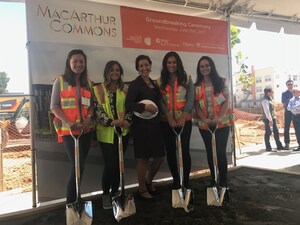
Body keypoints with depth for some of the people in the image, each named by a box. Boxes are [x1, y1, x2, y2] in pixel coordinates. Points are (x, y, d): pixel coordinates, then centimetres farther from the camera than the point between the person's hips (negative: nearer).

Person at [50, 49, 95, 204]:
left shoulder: (88, 83, 12)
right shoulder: (60, 81, -1)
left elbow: (91, 105, 11)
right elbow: (54, 106, -5)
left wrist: (89, 118, -10)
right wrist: (69, 123, -18)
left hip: (86, 129, 5)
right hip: (68, 130, -5)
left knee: (80, 165, 11)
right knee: (78, 165, -11)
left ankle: (75, 199, 26)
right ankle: (70, 203, 3)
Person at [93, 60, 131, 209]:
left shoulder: (125, 89, 10)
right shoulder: (99, 90, -1)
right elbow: (97, 110, -8)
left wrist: (127, 120, -8)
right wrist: (111, 122, -19)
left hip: (123, 131, 4)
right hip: (106, 132, -3)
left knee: (118, 163, 10)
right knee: (110, 164, -5)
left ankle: (115, 192, 27)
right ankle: (105, 194, 17)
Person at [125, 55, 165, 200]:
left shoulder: (154, 83, 14)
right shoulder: (135, 84, -7)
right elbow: (128, 105, -17)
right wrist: (145, 107, -27)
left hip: (154, 124, 7)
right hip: (141, 124, -7)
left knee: (160, 156, 11)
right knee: (143, 158, 2)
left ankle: (148, 181, 35)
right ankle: (142, 190, 20)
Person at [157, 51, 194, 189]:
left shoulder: (186, 79, 4)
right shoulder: (160, 81, 6)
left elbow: (190, 100, -3)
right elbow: (160, 102, -2)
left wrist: (182, 118, -15)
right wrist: (170, 119, -14)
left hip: (184, 121, -1)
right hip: (167, 122, 2)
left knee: (185, 150, -1)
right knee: (170, 151, 6)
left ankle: (186, 182, 12)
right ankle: (175, 181, 20)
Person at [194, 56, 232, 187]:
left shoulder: (221, 82, 2)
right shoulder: (196, 86, 7)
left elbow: (226, 101, -3)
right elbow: (196, 105, 2)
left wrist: (219, 118, -17)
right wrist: (204, 119, -15)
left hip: (222, 123, -2)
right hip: (205, 125, 2)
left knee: (221, 151, -3)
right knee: (210, 152, 10)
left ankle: (223, 181, 10)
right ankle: (213, 181, 21)